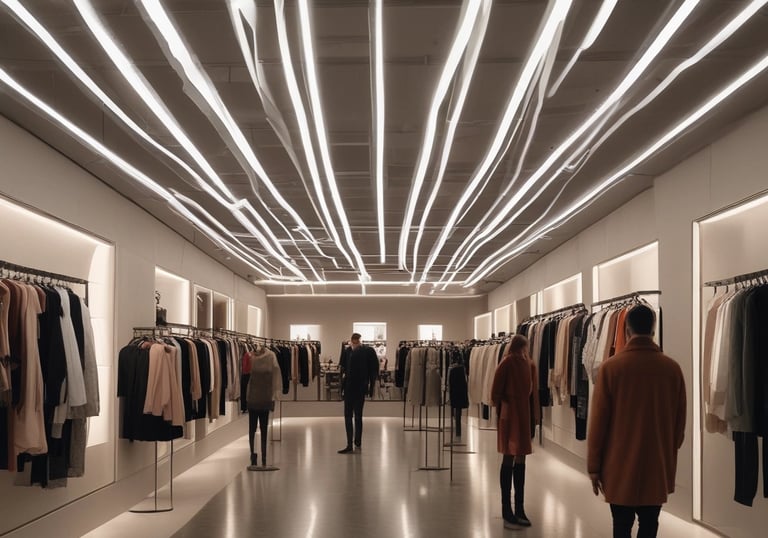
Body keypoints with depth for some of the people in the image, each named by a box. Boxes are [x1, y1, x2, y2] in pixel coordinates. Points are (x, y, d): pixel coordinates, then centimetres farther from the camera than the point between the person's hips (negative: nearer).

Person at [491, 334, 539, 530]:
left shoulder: (530, 365, 6)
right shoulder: (506, 364, -12)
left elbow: (533, 393, 10)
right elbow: (496, 392, -10)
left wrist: (534, 419, 8)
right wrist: (502, 410, -5)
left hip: (525, 416, 6)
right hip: (510, 417, -6)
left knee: (520, 460, 11)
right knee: (509, 459, -2)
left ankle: (519, 509, 19)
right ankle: (507, 511, 4)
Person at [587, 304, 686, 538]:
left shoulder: (611, 367, -11)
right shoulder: (672, 368, -3)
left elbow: (599, 420, -9)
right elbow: (679, 421, 5)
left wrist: (594, 466, 0)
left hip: (620, 466, -2)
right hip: (658, 466, 2)